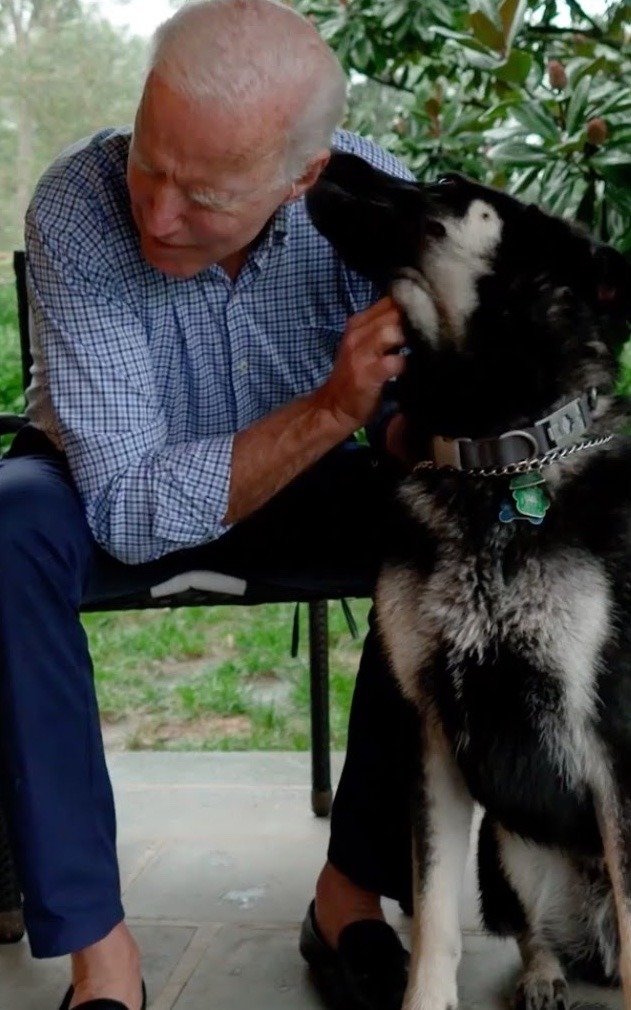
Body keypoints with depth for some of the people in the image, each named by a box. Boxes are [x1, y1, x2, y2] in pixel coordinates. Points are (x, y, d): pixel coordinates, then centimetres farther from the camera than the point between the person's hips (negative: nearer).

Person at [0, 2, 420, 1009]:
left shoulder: (371, 198, -23)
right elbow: (130, 509, -32)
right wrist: (332, 409, -43)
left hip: (301, 488, 2)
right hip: (112, 495, -2)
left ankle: (355, 892, -10)